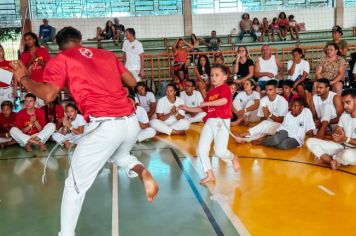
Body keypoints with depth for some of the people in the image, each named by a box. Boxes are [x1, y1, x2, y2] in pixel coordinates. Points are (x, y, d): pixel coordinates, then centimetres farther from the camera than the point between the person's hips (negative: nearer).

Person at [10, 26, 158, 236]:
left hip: (105, 125, -5)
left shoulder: (61, 59, 7)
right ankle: (142, 171, 6)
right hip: (131, 122, 5)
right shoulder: (107, 54, 20)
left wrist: (23, 77, 10)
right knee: (120, 155, 36)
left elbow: (48, 95, -7)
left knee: (76, 185, 11)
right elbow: (133, 82, 24)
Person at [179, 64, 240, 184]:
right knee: (201, 149, -3)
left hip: (222, 122, -7)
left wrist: (207, 103, -17)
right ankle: (210, 174, 10)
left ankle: (233, 158, 21)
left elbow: (224, 101, -25)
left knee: (220, 151, -14)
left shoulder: (225, 88, -4)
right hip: (209, 122, 7)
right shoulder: (210, 92, 18)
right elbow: (203, 109, 27)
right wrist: (188, 109, 26)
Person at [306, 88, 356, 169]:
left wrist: (345, 139, -25)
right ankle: (333, 162, -23)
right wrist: (335, 136, -18)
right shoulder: (344, 115, 9)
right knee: (310, 142, -6)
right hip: (342, 147, 7)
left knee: (347, 155, -44)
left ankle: (326, 158, -11)